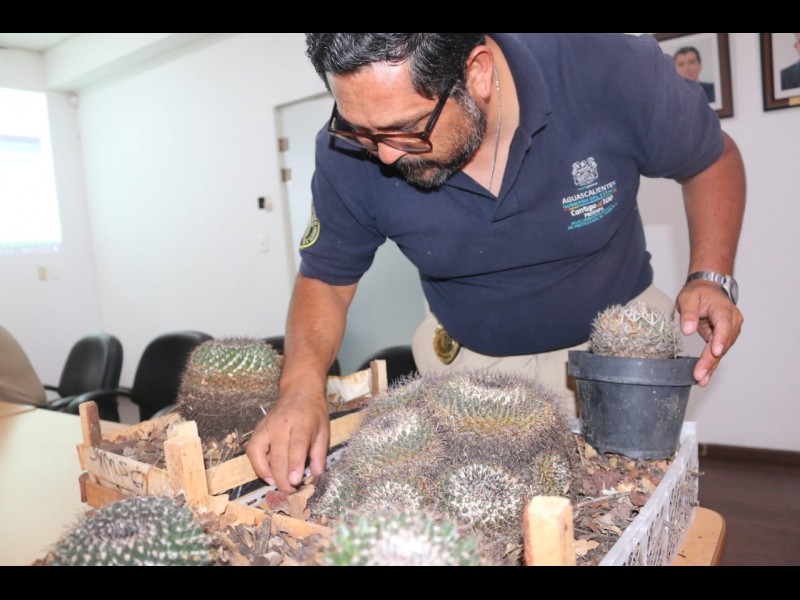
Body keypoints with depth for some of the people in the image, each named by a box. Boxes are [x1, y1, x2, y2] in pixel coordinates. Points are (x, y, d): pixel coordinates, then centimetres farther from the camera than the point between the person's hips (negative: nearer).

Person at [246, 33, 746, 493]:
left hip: (618, 344, 0)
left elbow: (714, 160, -6)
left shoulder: (614, 71, -26)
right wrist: (303, 385, -27)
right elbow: (325, 280, -8)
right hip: (470, 364, 1)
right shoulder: (351, 147, -22)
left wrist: (710, 278, -20)